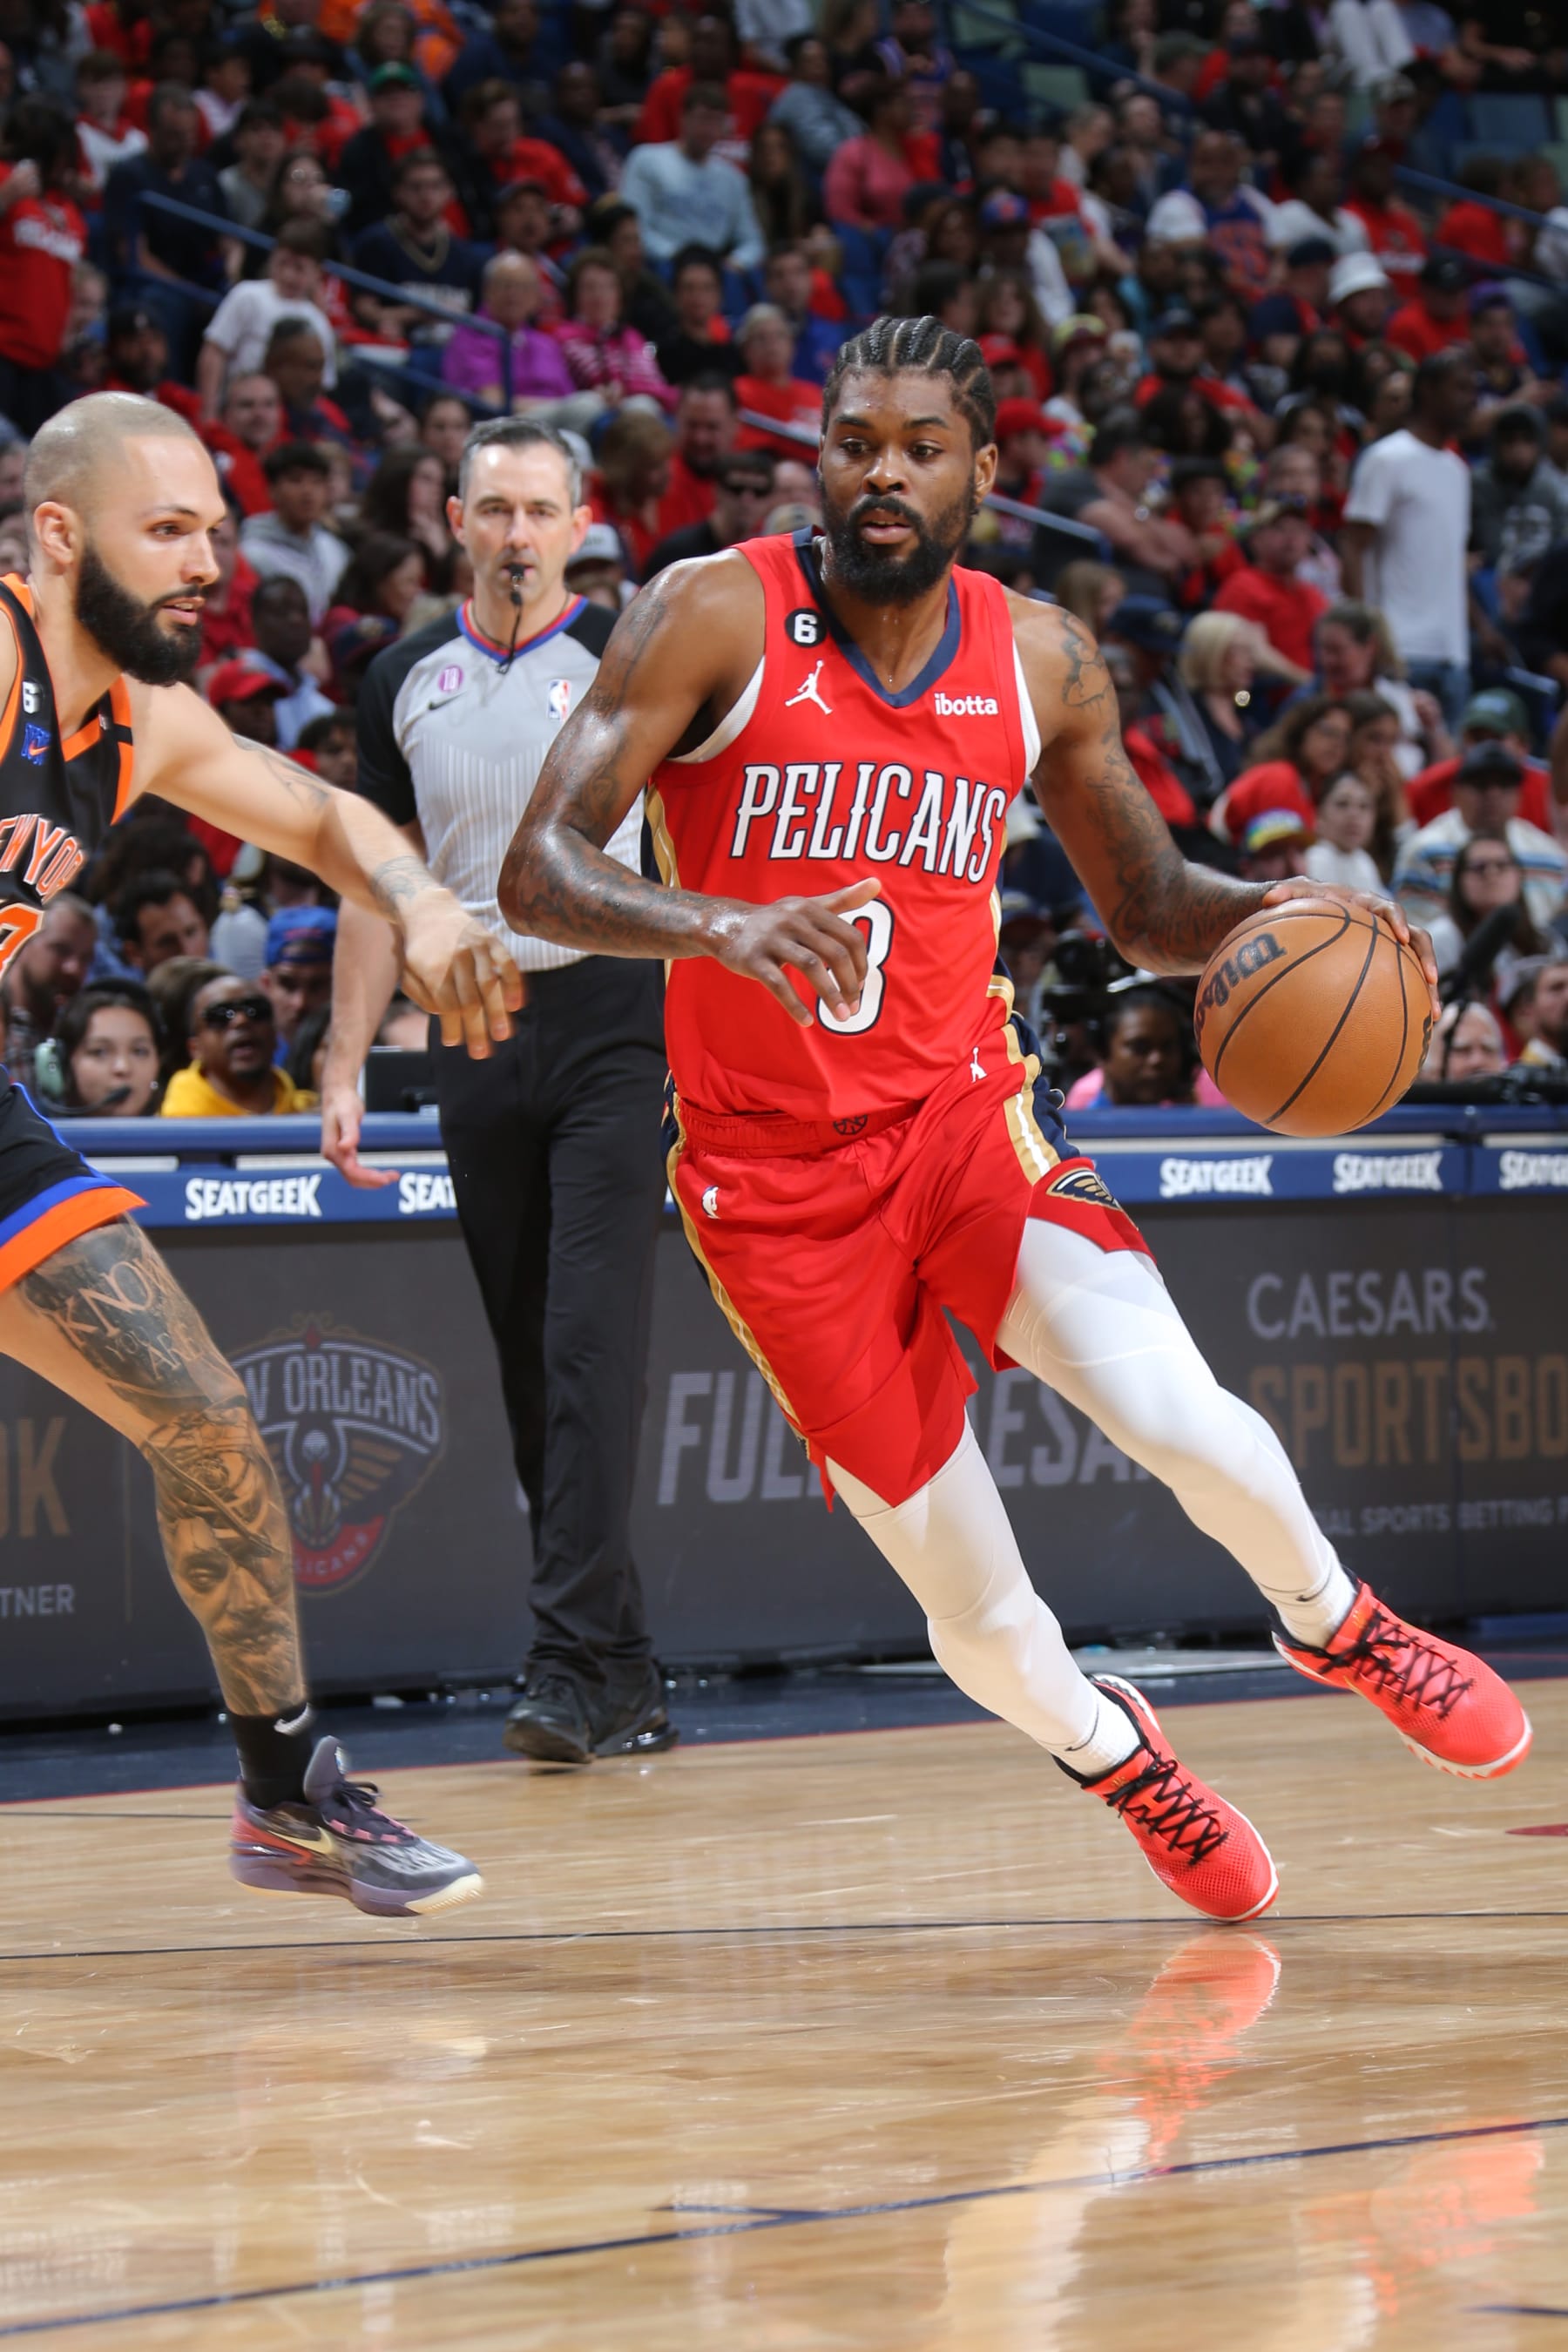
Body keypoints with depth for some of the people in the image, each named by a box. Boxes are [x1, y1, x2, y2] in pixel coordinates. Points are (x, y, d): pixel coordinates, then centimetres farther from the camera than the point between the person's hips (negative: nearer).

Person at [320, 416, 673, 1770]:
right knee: (532, 1362, 6)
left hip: (615, 1021, -5)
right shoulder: (407, 682, 11)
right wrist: (345, 1070, 8)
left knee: (595, 1343, -14)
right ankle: (626, 1678, 12)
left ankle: (577, 1662, -18)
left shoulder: (628, 663, -1)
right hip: (479, 1039, 5)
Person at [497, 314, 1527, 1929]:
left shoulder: (1041, 662, 2)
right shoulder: (716, 619, -10)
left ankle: (1337, 1627, 11)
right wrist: (719, 925, -36)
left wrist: (1273, 914, -8)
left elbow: (1145, 906, 15)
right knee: (981, 1621, -1)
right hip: (776, 1176, -2)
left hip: (964, 1112, 2)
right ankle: (1114, 1759, 35)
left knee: (1179, 1419, -23)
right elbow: (537, 875, -17)